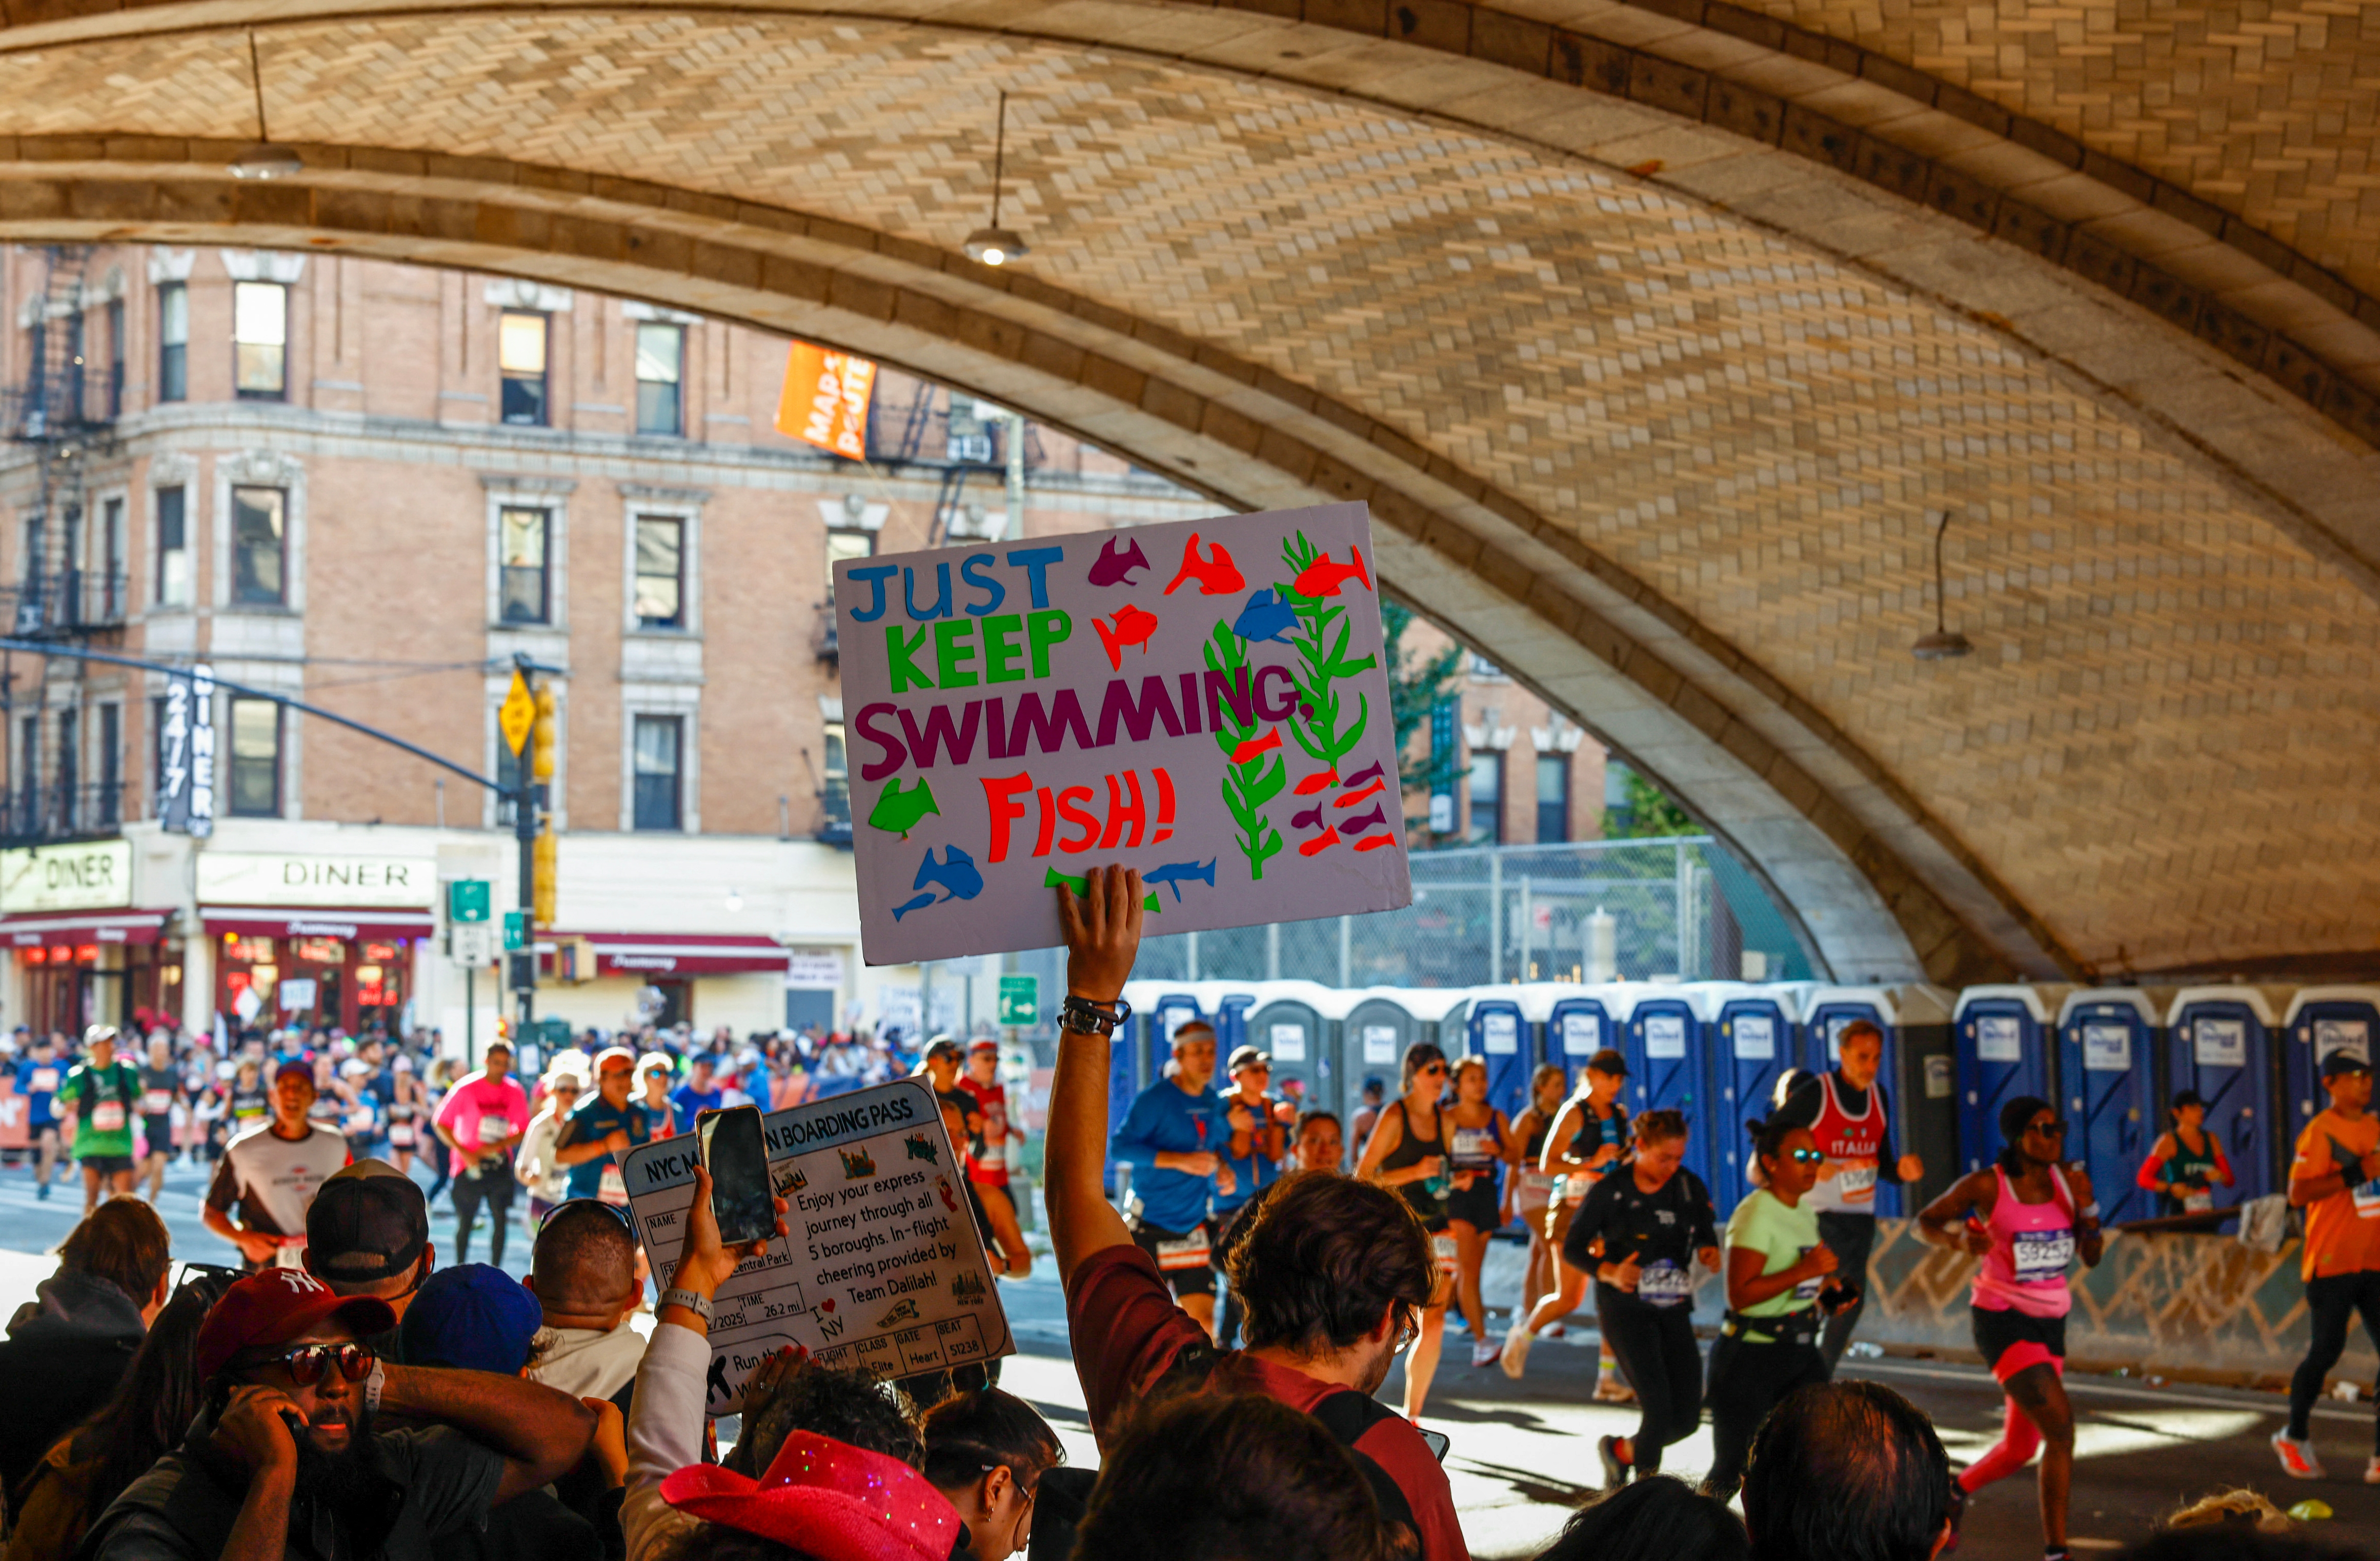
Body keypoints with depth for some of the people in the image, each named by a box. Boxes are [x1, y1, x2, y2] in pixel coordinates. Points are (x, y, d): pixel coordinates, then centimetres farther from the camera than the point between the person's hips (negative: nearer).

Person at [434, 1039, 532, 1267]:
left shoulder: (514, 1091, 1)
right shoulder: (466, 1088, -7)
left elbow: (523, 1131, 4)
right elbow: (440, 1124, -5)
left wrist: (495, 1146, -12)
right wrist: (464, 1152, -14)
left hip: (500, 1164, 2)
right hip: (470, 1165, -2)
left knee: (500, 1219, -3)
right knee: (465, 1222, 4)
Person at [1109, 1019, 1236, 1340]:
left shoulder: (1213, 1103, 9)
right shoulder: (1154, 1099, -11)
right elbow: (1121, 1146, -19)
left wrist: (1222, 1168, 4)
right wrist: (1180, 1161, -26)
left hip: (1194, 1226, 5)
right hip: (1150, 1226, -5)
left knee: (1202, 1318, -5)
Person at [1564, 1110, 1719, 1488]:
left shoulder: (1690, 1188, 4)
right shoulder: (1611, 1191, -7)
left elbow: (1706, 1236, 14)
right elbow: (1572, 1248, -2)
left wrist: (1710, 1253, -10)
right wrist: (1609, 1272, -19)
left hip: (1674, 1311, 5)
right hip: (1625, 1310, -5)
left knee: (1688, 1417, 1)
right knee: (1658, 1407, -18)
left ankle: (1621, 1450, 28)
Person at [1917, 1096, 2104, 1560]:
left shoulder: (2067, 1179, 2)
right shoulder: (1987, 1186, -11)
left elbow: (2091, 1257, 5)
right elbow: (1926, 1221, 1)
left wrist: (2087, 1207, -12)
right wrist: (1959, 1240, -19)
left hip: (2049, 1324, 6)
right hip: (2003, 1321, -6)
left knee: (2020, 1449, 12)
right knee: (2060, 1427, -18)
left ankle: (1955, 1492, 43)